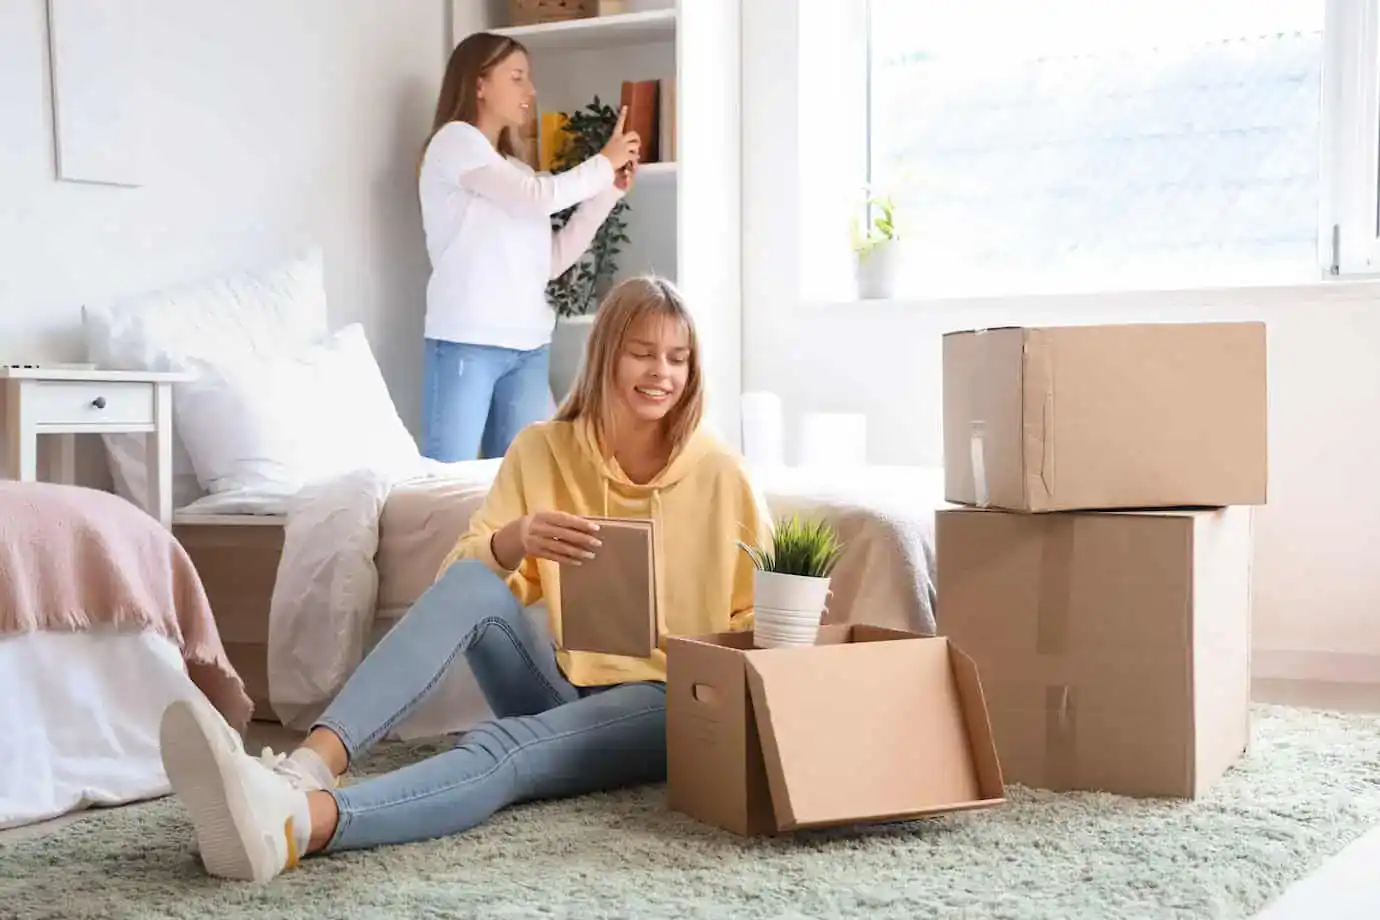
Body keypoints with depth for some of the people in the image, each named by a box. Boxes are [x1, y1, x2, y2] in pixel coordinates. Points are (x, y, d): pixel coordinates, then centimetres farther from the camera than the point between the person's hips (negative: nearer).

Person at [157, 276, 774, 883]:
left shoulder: (719, 473, -5)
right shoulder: (542, 450, 1)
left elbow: (759, 621, 2)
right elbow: (463, 579, -3)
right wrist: (512, 541, -25)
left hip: (667, 705, -3)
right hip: (565, 687, 3)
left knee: (502, 747, -35)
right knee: (471, 584, -26)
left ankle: (292, 825, -61)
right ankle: (309, 766, -45)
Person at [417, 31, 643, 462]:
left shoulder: (517, 170, 20)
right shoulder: (454, 140, 0)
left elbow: (550, 261, 15)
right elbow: (540, 197, -11)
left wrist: (608, 190, 13)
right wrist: (604, 163, 4)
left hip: (528, 346, 7)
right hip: (466, 341, -7)